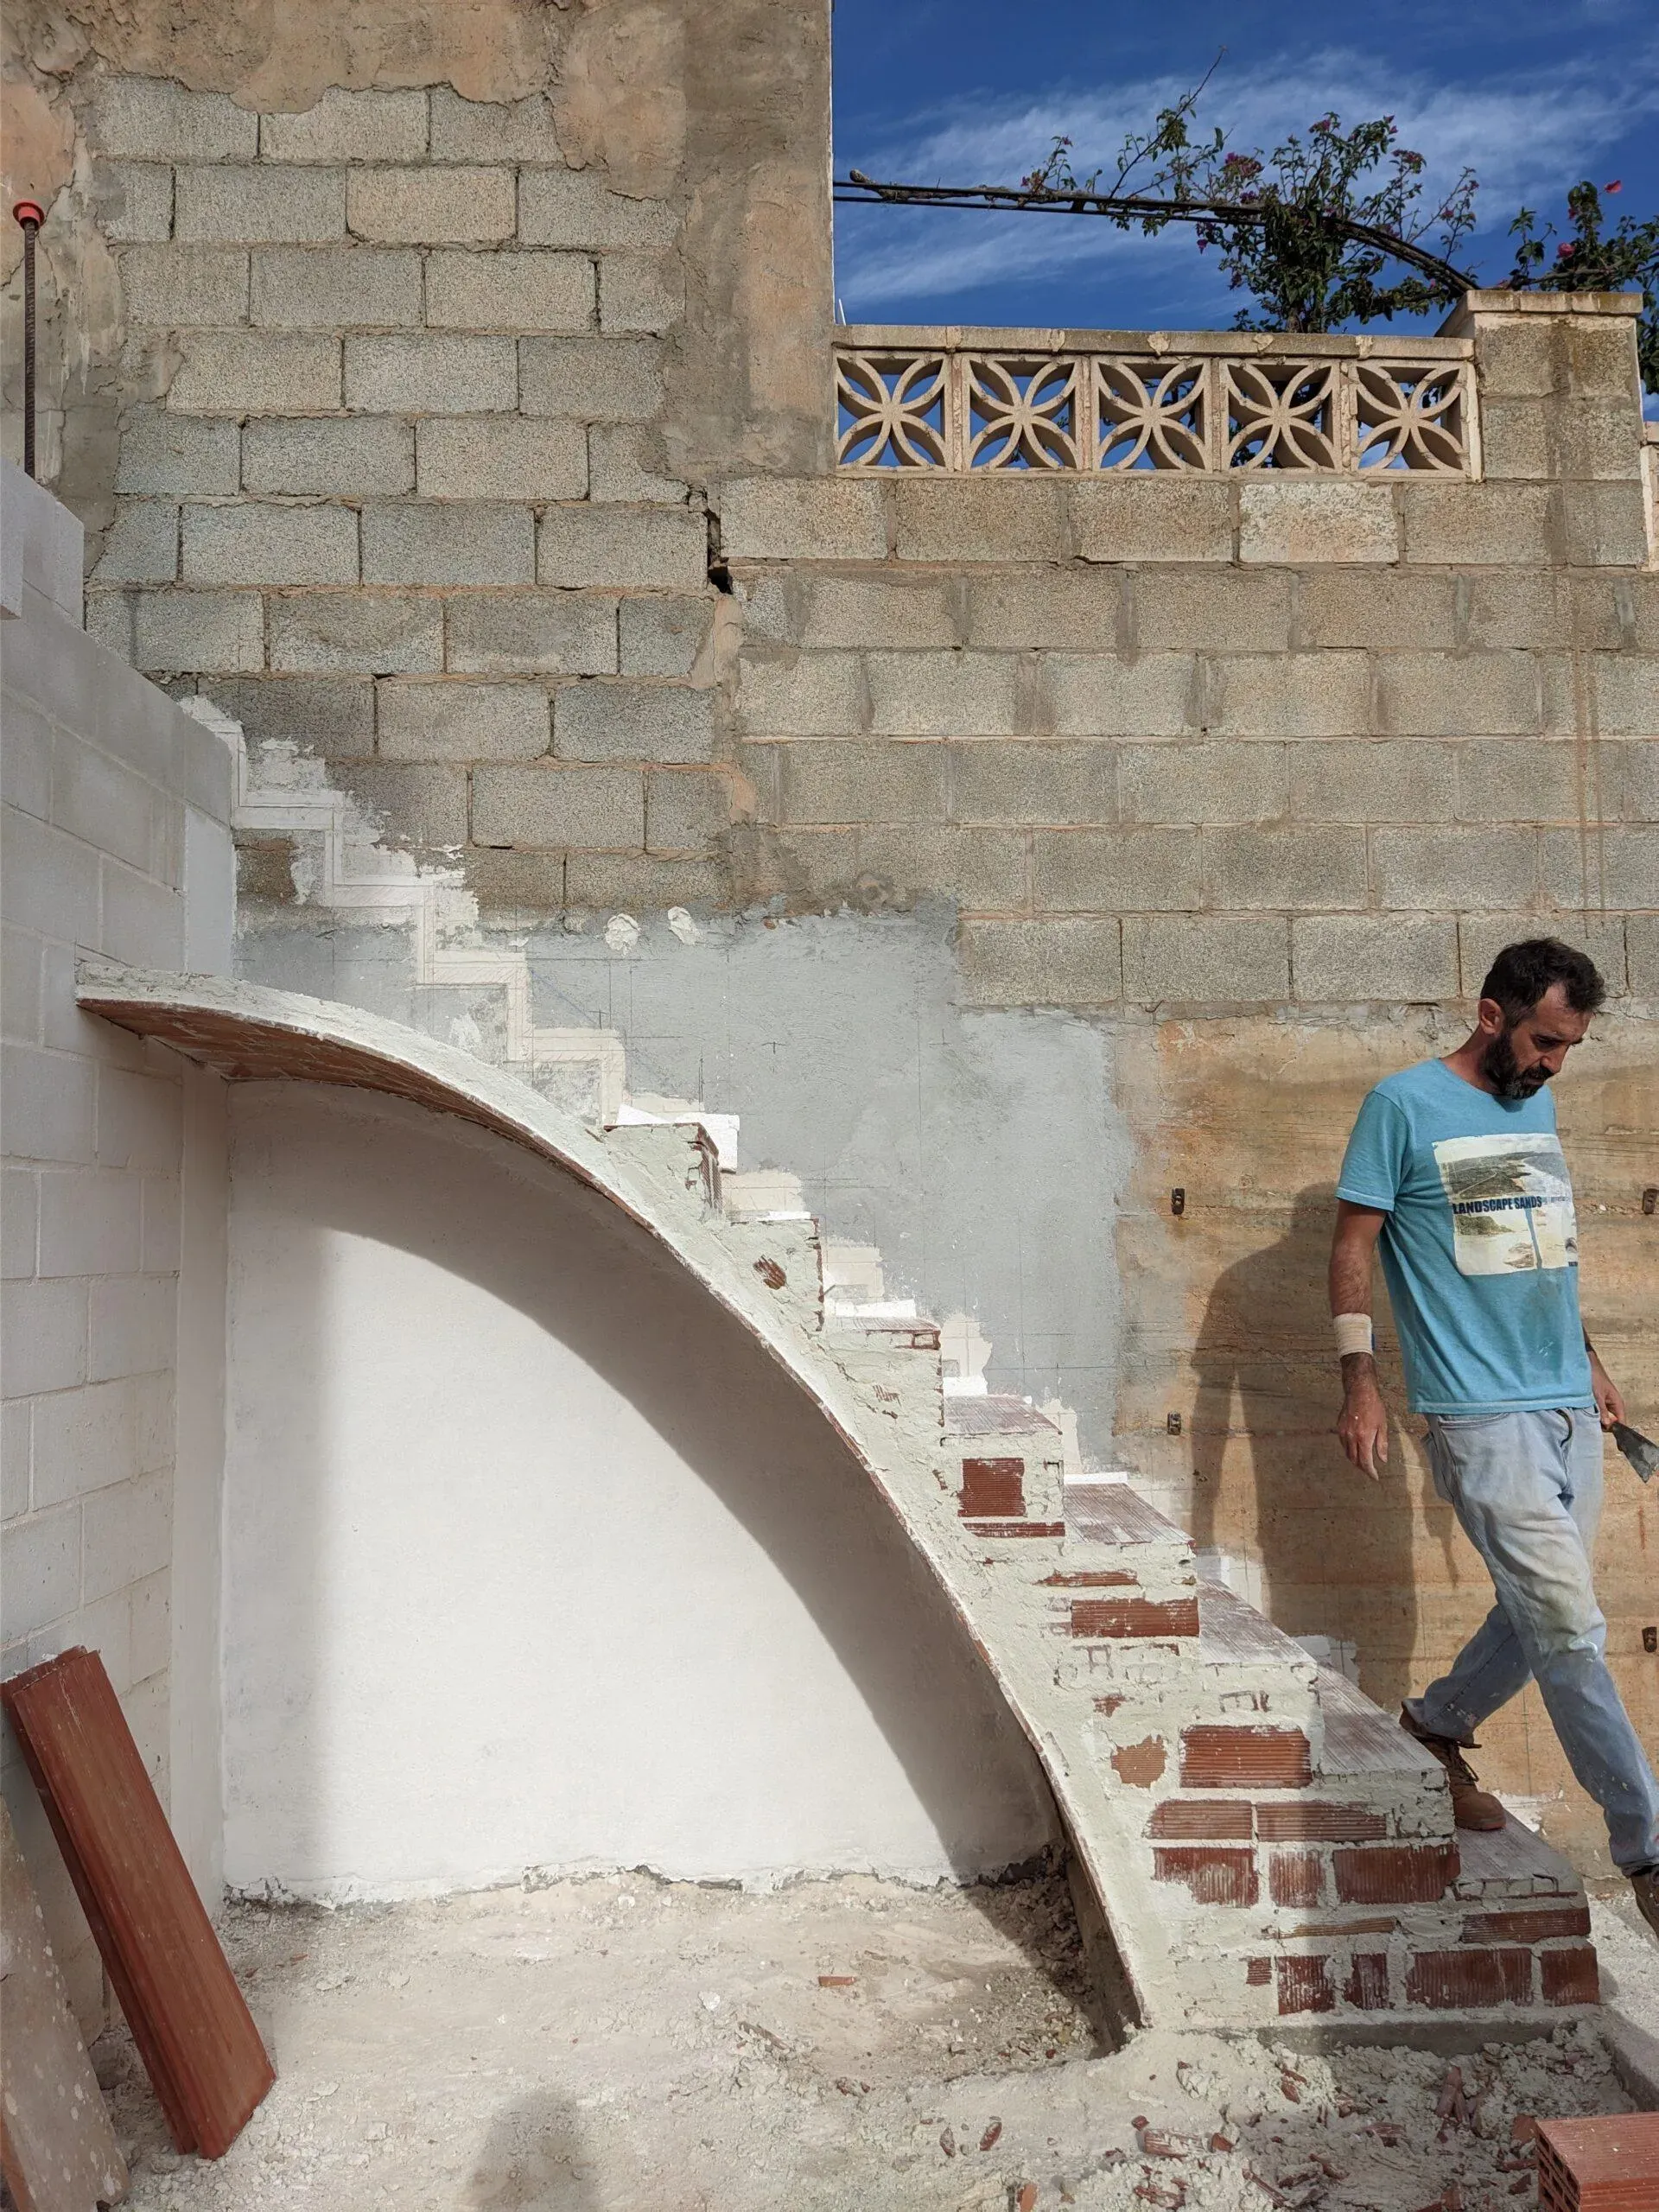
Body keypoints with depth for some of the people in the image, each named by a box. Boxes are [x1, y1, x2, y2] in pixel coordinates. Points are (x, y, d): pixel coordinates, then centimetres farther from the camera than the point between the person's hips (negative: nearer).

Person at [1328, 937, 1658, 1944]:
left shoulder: (1538, 1106, 14)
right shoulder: (1404, 1105, -8)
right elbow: (1354, 1243, -7)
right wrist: (1359, 1380, -12)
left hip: (1568, 1406, 7)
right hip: (1483, 1415, -7)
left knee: (1544, 1618, 13)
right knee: (1571, 1628, -5)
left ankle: (1440, 1722, 36)